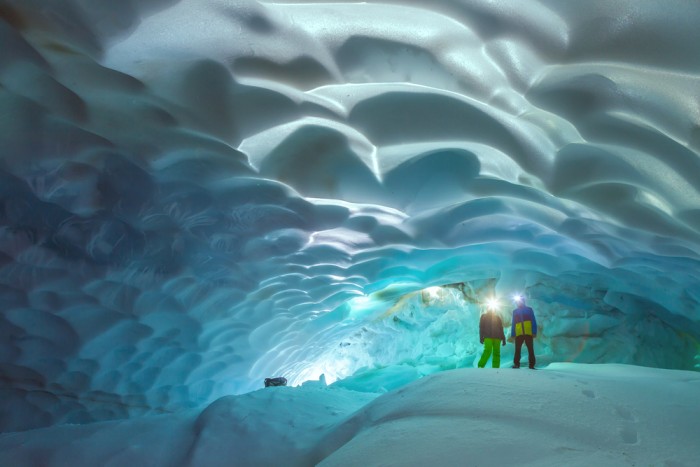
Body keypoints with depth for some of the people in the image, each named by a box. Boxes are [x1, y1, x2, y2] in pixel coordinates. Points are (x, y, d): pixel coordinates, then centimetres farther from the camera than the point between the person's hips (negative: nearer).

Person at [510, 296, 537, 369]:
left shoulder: (529, 309, 10)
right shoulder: (515, 311, 17)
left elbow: (533, 322, 5)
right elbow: (513, 324, 16)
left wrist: (534, 332, -6)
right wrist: (512, 334, 7)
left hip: (528, 333, -1)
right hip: (518, 334, 2)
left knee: (530, 349, -1)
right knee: (517, 349, -4)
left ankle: (531, 365, 3)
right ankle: (516, 364, -1)